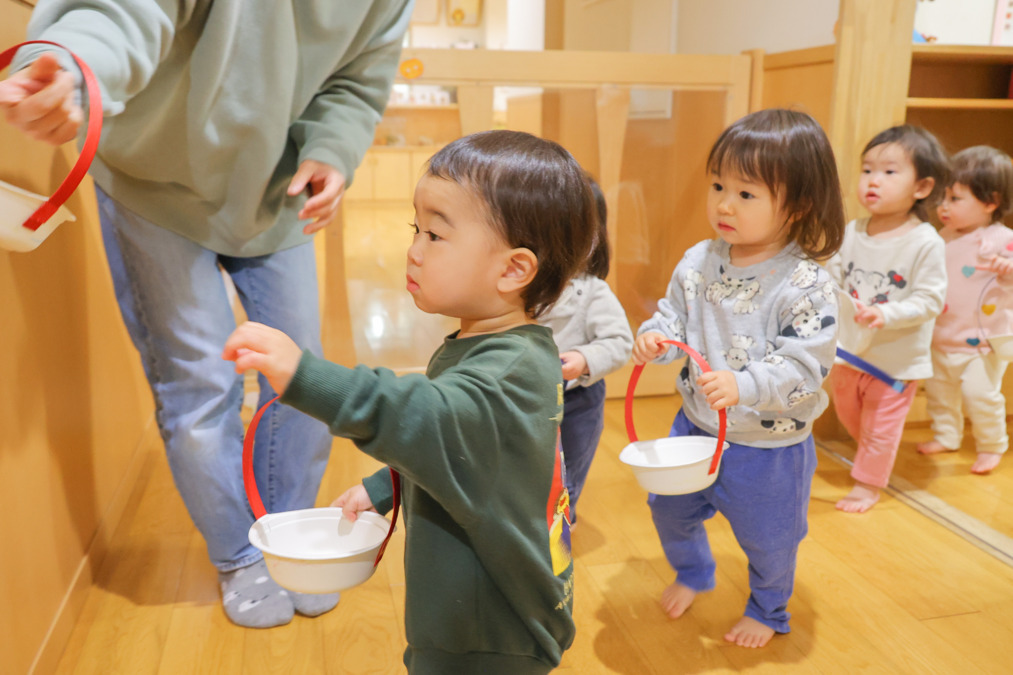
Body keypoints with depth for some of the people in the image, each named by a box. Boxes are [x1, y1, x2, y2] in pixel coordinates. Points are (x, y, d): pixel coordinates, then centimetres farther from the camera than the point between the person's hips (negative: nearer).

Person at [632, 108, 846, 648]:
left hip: (767, 445, -5)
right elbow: (674, 316, 2)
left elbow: (803, 366, -26)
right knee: (669, 507, 23)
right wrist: (654, 337, -20)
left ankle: (767, 610, 49)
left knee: (767, 539, 17)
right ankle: (691, 572, 56)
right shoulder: (698, 262, -7)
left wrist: (742, 385, -40)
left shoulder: (806, 285, -23)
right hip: (695, 427, 5)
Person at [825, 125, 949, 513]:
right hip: (850, 349, 6)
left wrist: (886, 314, -32)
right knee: (848, 414, 25)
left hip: (896, 358, -5)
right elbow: (833, 276, 3)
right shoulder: (852, 233, -4)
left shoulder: (925, 243, -19)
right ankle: (873, 456, 54)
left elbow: (930, 300, -20)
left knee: (880, 426, 9)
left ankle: (869, 484, 30)